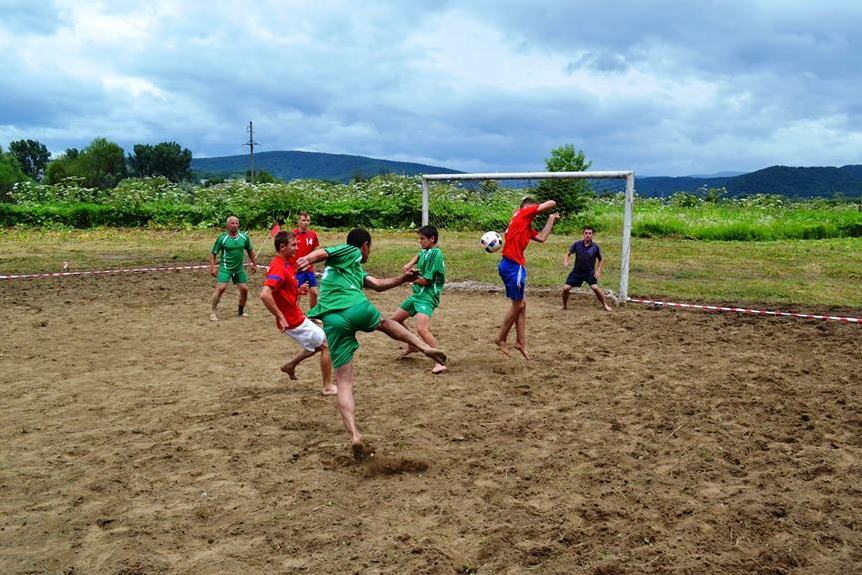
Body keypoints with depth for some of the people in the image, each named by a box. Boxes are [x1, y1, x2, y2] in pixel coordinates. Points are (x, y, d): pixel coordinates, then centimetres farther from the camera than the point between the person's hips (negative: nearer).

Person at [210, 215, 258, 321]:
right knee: (221, 288, -18)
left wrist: (254, 264, 16)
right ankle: (213, 312, -6)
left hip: (239, 268, 4)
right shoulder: (222, 238, -9)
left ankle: (242, 310, 27)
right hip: (225, 268, -4)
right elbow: (213, 254, -4)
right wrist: (212, 267, -12)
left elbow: (250, 251, 16)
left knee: (244, 289, 4)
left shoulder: (244, 237, 1)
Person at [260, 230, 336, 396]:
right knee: (327, 345, 2)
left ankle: (290, 365, 28)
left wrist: (298, 290, 1)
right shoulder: (278, 268, -23)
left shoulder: (285, 264, 8)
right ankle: (327, 387, 11)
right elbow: (265, 295, -36)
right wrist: (281, 318, -30)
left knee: (318, 344, 24)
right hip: (293, 321, -9)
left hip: (297, 318, 9)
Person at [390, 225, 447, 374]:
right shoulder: (425, 251, 8)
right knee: (395, 319, 18)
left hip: (428, 297, -10)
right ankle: (412, 346, 36)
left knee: (421, 329, -28)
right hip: (417, 294, 10)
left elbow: (425, 281, -19)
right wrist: (409, 265, 11)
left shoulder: (435, 254, -17)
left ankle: (440, 362, -25)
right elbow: (418, 256, 33)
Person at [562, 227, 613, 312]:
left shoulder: (595, 247, -10)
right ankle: (564, 305, 19)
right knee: (566, 288, -7)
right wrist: (565, 261, -20)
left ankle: (605, 305, -3)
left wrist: (598, 271, -11)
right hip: (577, 272, 2)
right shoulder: (577, 244, -9)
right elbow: (568, 253, 1)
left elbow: (601, 260, 2)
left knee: (595, 287, -23)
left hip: (590, 272, -2)